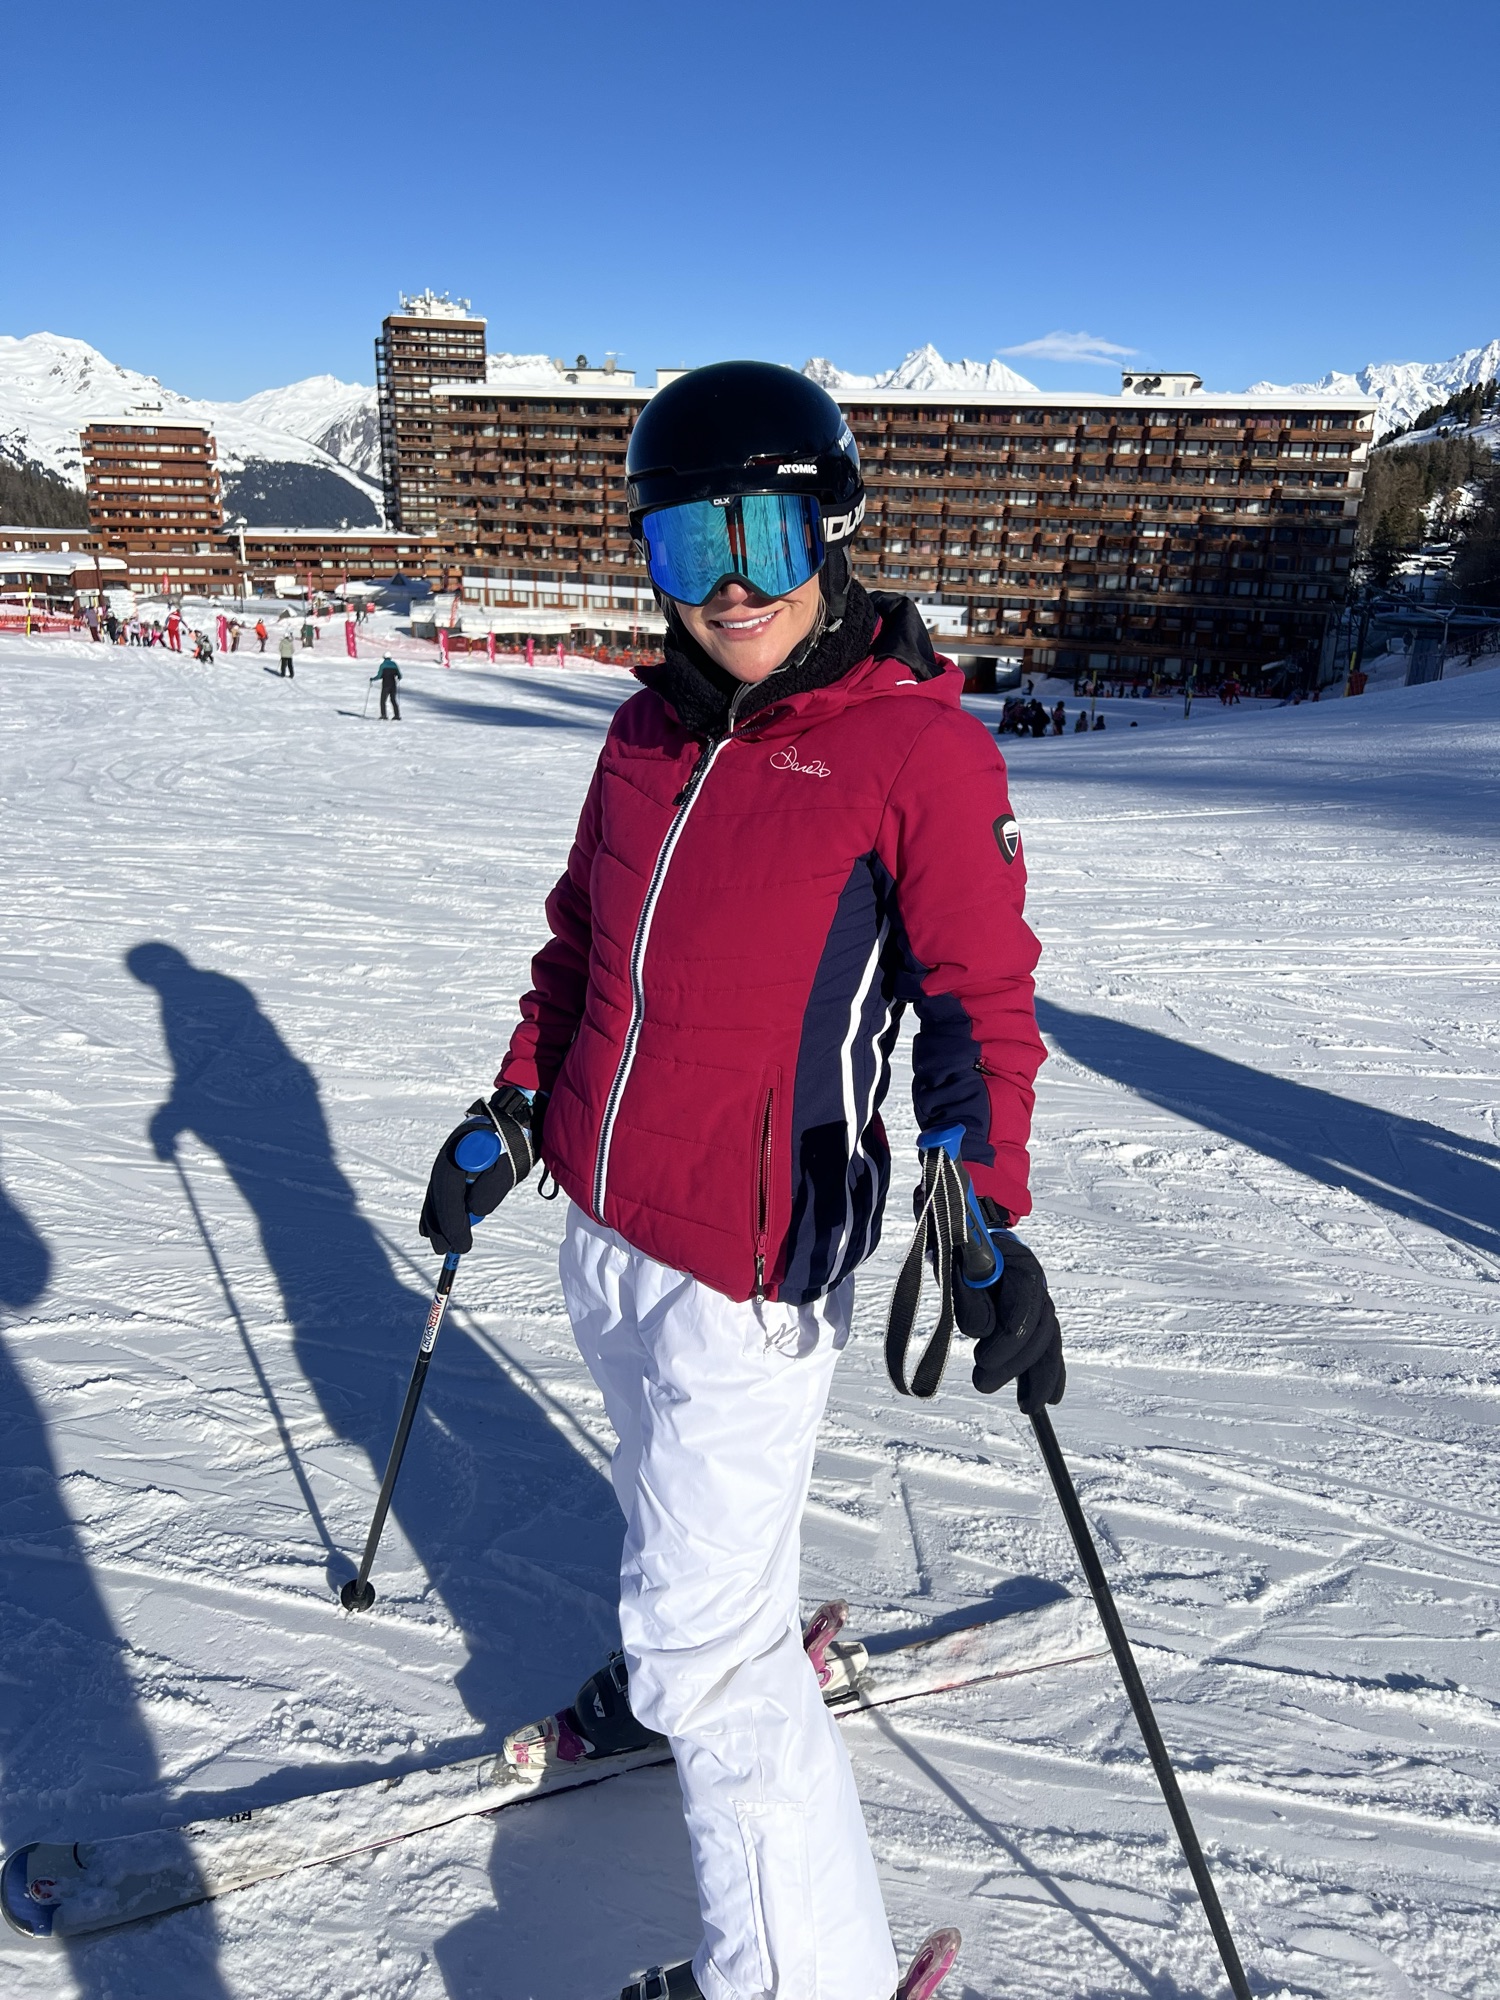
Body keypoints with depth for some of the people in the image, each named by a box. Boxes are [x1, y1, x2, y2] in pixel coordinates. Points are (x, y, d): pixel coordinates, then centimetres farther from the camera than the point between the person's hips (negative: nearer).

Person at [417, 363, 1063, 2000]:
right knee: (669, 1504, 28)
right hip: (601, 1223, 7)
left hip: (753, 1256, -6)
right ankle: (683, 1671, 56)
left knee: (708, 1637, -1)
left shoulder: (917, 744, -12)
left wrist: (985, 1216, -21)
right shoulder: (649, 733, 5)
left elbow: (979, 993, -11)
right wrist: (514, 1112, 14)